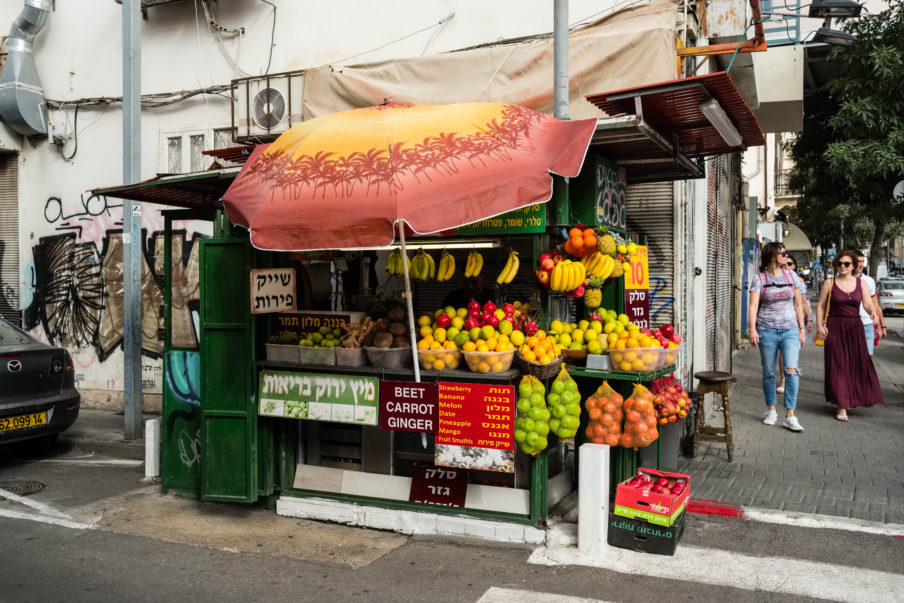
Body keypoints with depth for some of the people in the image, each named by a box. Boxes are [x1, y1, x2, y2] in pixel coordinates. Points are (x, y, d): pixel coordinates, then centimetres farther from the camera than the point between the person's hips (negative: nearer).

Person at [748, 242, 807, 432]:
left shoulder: (791, 276, 8)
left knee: (792, 370, -12)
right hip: (767, 330, -1)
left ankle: (790, 416, -9)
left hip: (789, 330, 1)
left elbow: (798, 304, 13)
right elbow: (753, 306, -8)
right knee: (769, 373, 7)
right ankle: (771, 411, 24)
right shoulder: (759, 278, -1)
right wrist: (753, 329, -20)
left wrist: (802, 329, 10)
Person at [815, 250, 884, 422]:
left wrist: (873, 313, -24)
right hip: (835, 329, -2)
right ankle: (841, 406, 2)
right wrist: (819, 326, -7)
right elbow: (820, 306, 3)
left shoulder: (861, 284, 7)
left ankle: (858, 397, 24)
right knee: (838, 366, -3)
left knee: (859, 364, 3)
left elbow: (868, 304, -3)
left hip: (855, 328, 2)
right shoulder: (829, 284, 2)